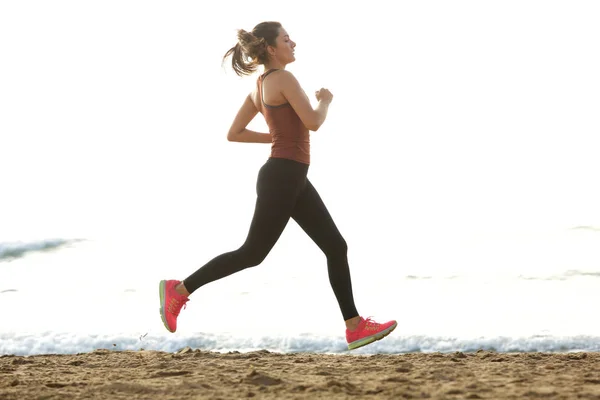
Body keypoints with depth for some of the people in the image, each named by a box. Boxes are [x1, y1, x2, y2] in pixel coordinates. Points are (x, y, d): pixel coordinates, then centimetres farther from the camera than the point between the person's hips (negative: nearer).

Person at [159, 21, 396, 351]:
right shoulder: (282, 78, -12)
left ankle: (355, 327, 7)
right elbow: (313, 122, -18)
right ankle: (179, 289, 7)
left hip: (291, 178, 10)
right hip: (282, 177, -10)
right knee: (253, 253, -3)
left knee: (336, 247, 6)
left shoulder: (261, 86, 14)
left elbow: (233, 134, 15)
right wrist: (325, 100, 2)